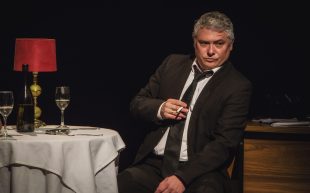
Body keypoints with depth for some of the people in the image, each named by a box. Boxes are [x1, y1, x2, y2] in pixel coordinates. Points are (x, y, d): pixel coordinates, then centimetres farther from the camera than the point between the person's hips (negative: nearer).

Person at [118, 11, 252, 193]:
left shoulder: (238, 86, -2)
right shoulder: (173, 63, 12)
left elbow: (225, 142, -9)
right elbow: (137, 103, 15)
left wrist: (182, 177, -20)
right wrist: (159, 109, -8)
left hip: (200, 172, -3)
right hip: (153, 165, 3)